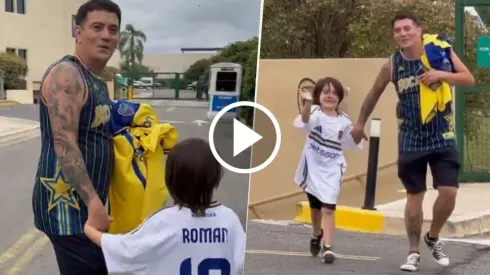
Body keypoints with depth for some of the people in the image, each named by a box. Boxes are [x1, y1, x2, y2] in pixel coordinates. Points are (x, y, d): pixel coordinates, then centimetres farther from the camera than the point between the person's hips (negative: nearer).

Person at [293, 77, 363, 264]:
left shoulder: (344, 121, -2)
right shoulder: (315, 113, -13)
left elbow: (351, 143, 12)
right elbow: (304, 120, -38)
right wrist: (308, 103, -57)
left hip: (332, 169, 0)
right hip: (312, 166, 0)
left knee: (328, 206, -14)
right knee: (315, 205, 18)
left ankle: (327, 247, -12)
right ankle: (317, 235, 44)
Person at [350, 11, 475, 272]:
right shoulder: (392, 64, -5)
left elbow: (469, 79, -5)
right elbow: (375, 92, 10)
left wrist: (442, 74, -23)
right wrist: (360, 123, 18)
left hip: (442, 137, 0)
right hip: (411, 140, 0)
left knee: (449, 192, -7)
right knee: (414, 196, 4)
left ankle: (433, 238, 21)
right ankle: (414, 252, 19)